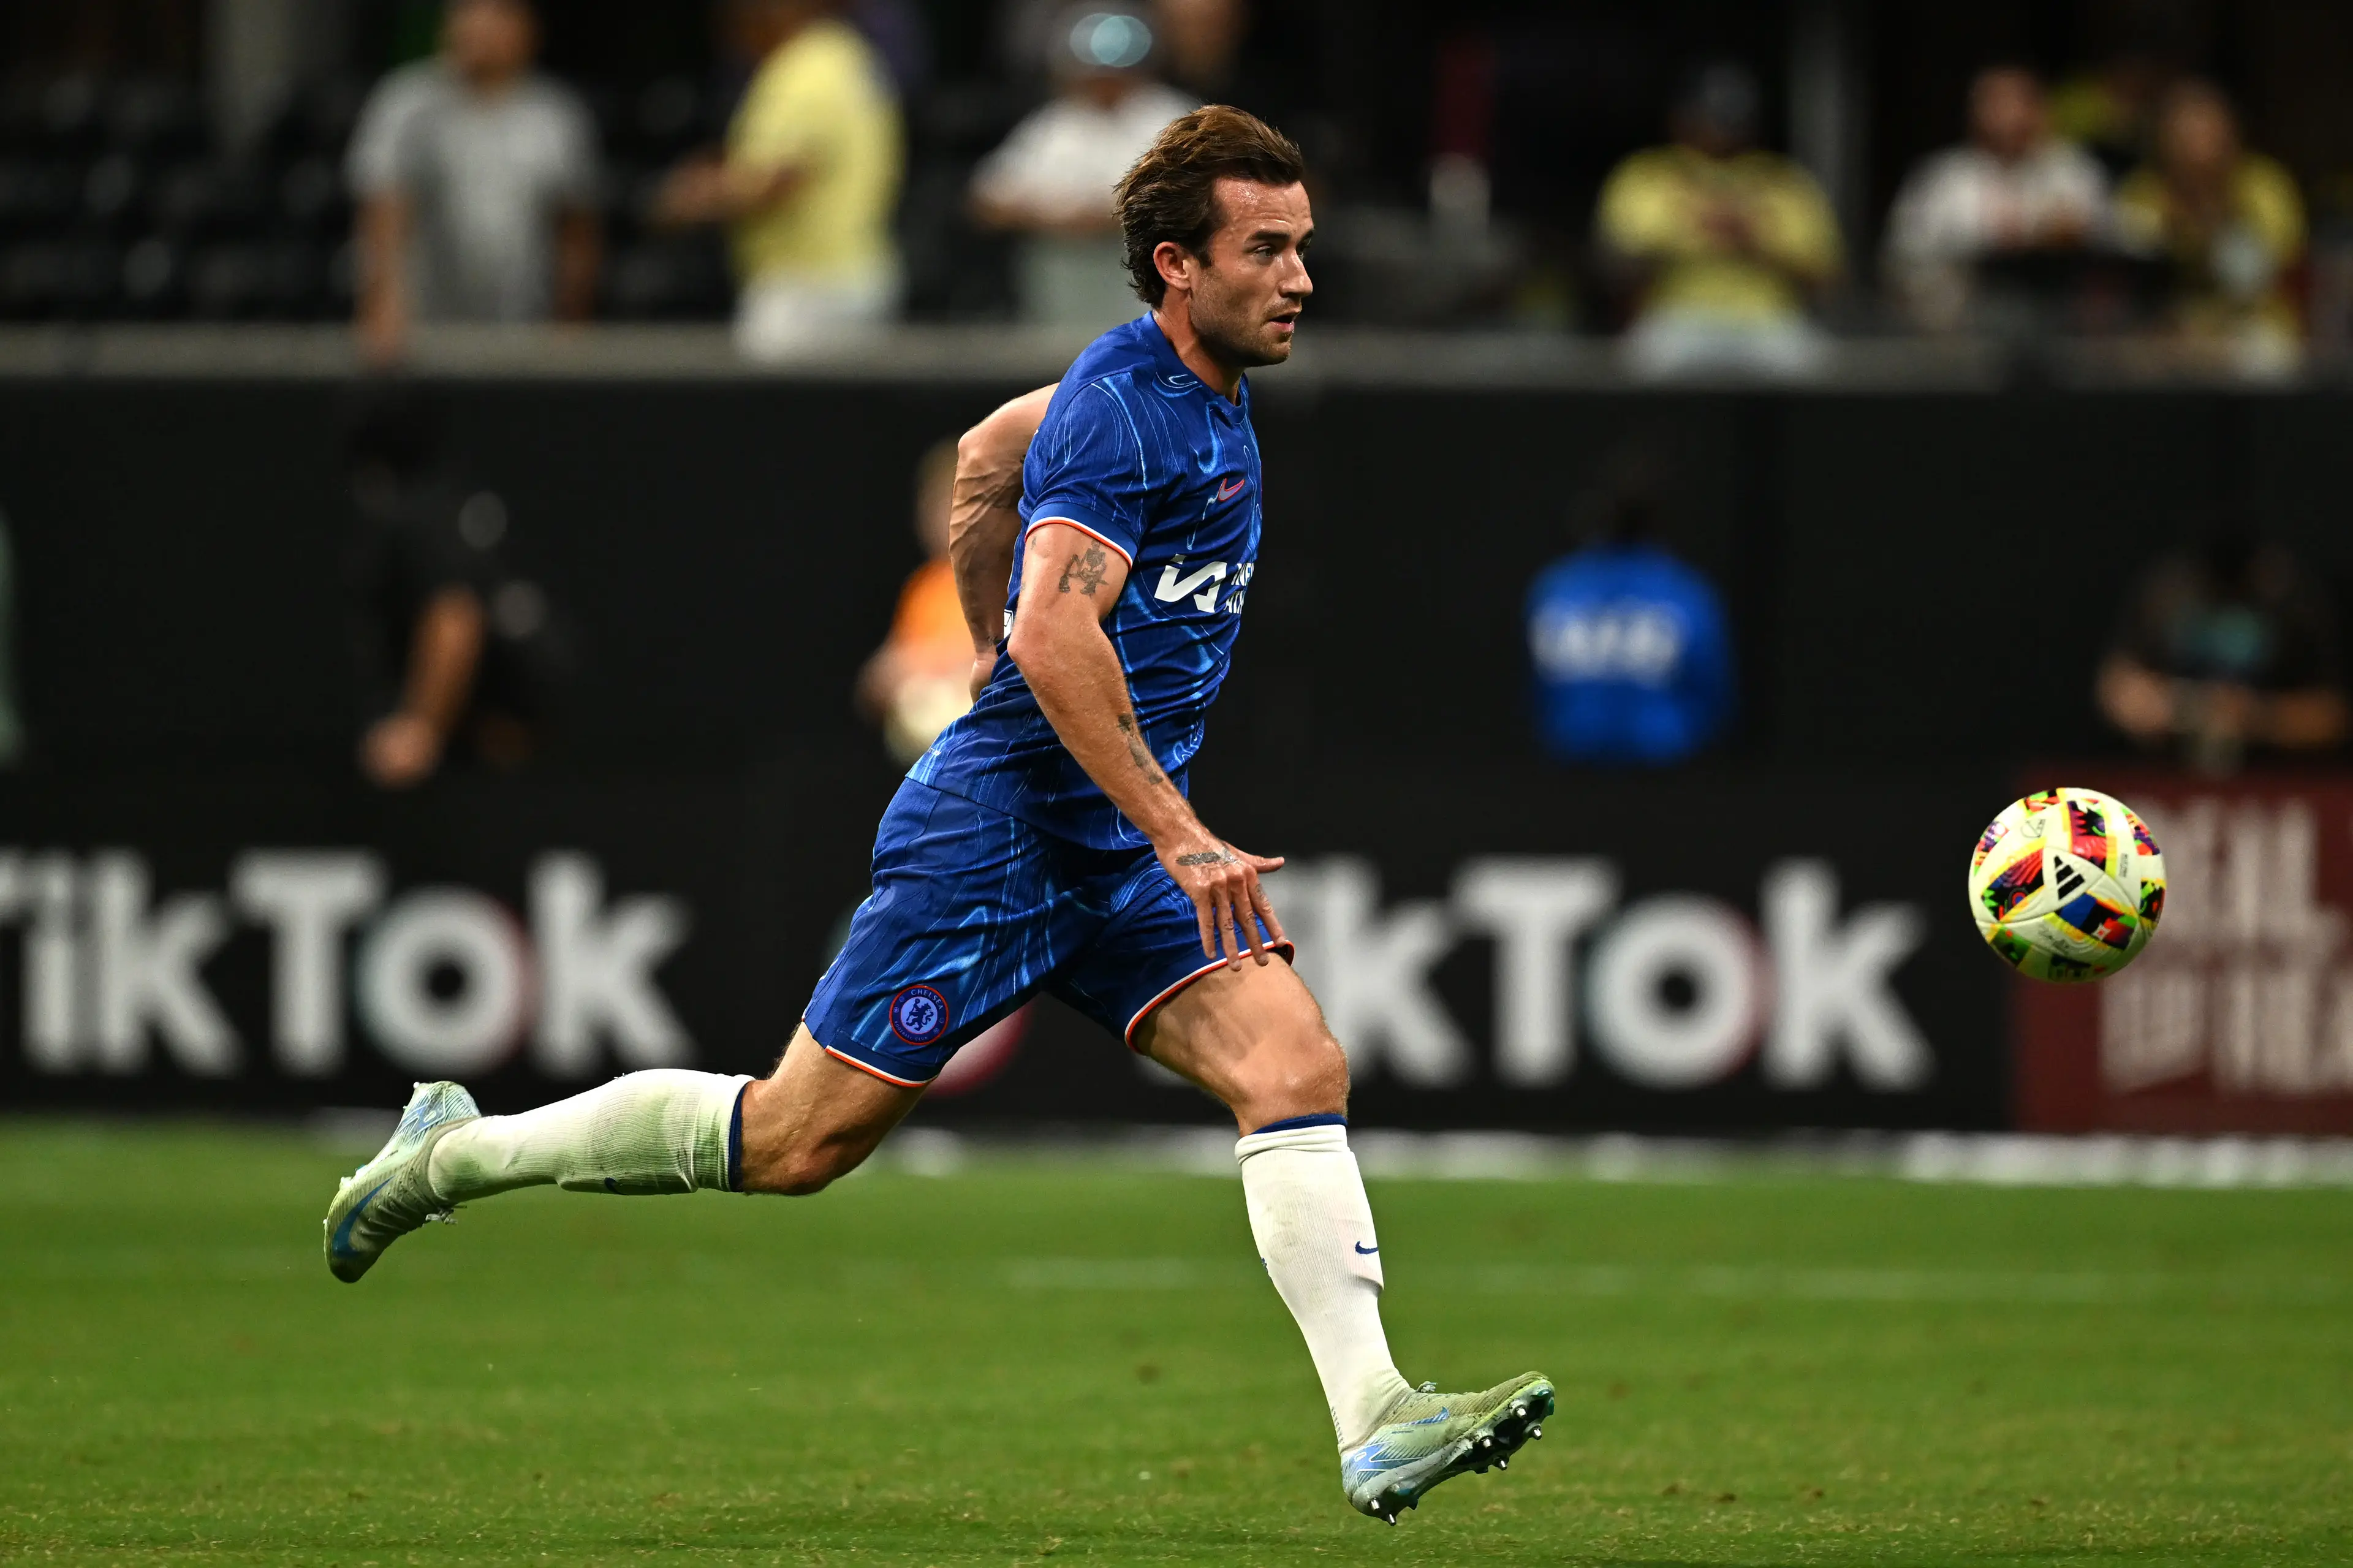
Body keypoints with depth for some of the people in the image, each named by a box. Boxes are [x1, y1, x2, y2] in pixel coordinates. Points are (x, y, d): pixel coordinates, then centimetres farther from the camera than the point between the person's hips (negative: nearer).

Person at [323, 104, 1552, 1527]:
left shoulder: (1202, 393, 12)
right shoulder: (1121, 408, -18)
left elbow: (985, 457, 29)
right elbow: (1057, 635, -30)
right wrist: (1179, 837, -32)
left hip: (1122, 852, 9)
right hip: (1001, 825, -8)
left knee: (1298, 1065, -12)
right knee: (797, 1141, 0)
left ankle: (1376, 1423, -21)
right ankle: (461, 1152, 18)